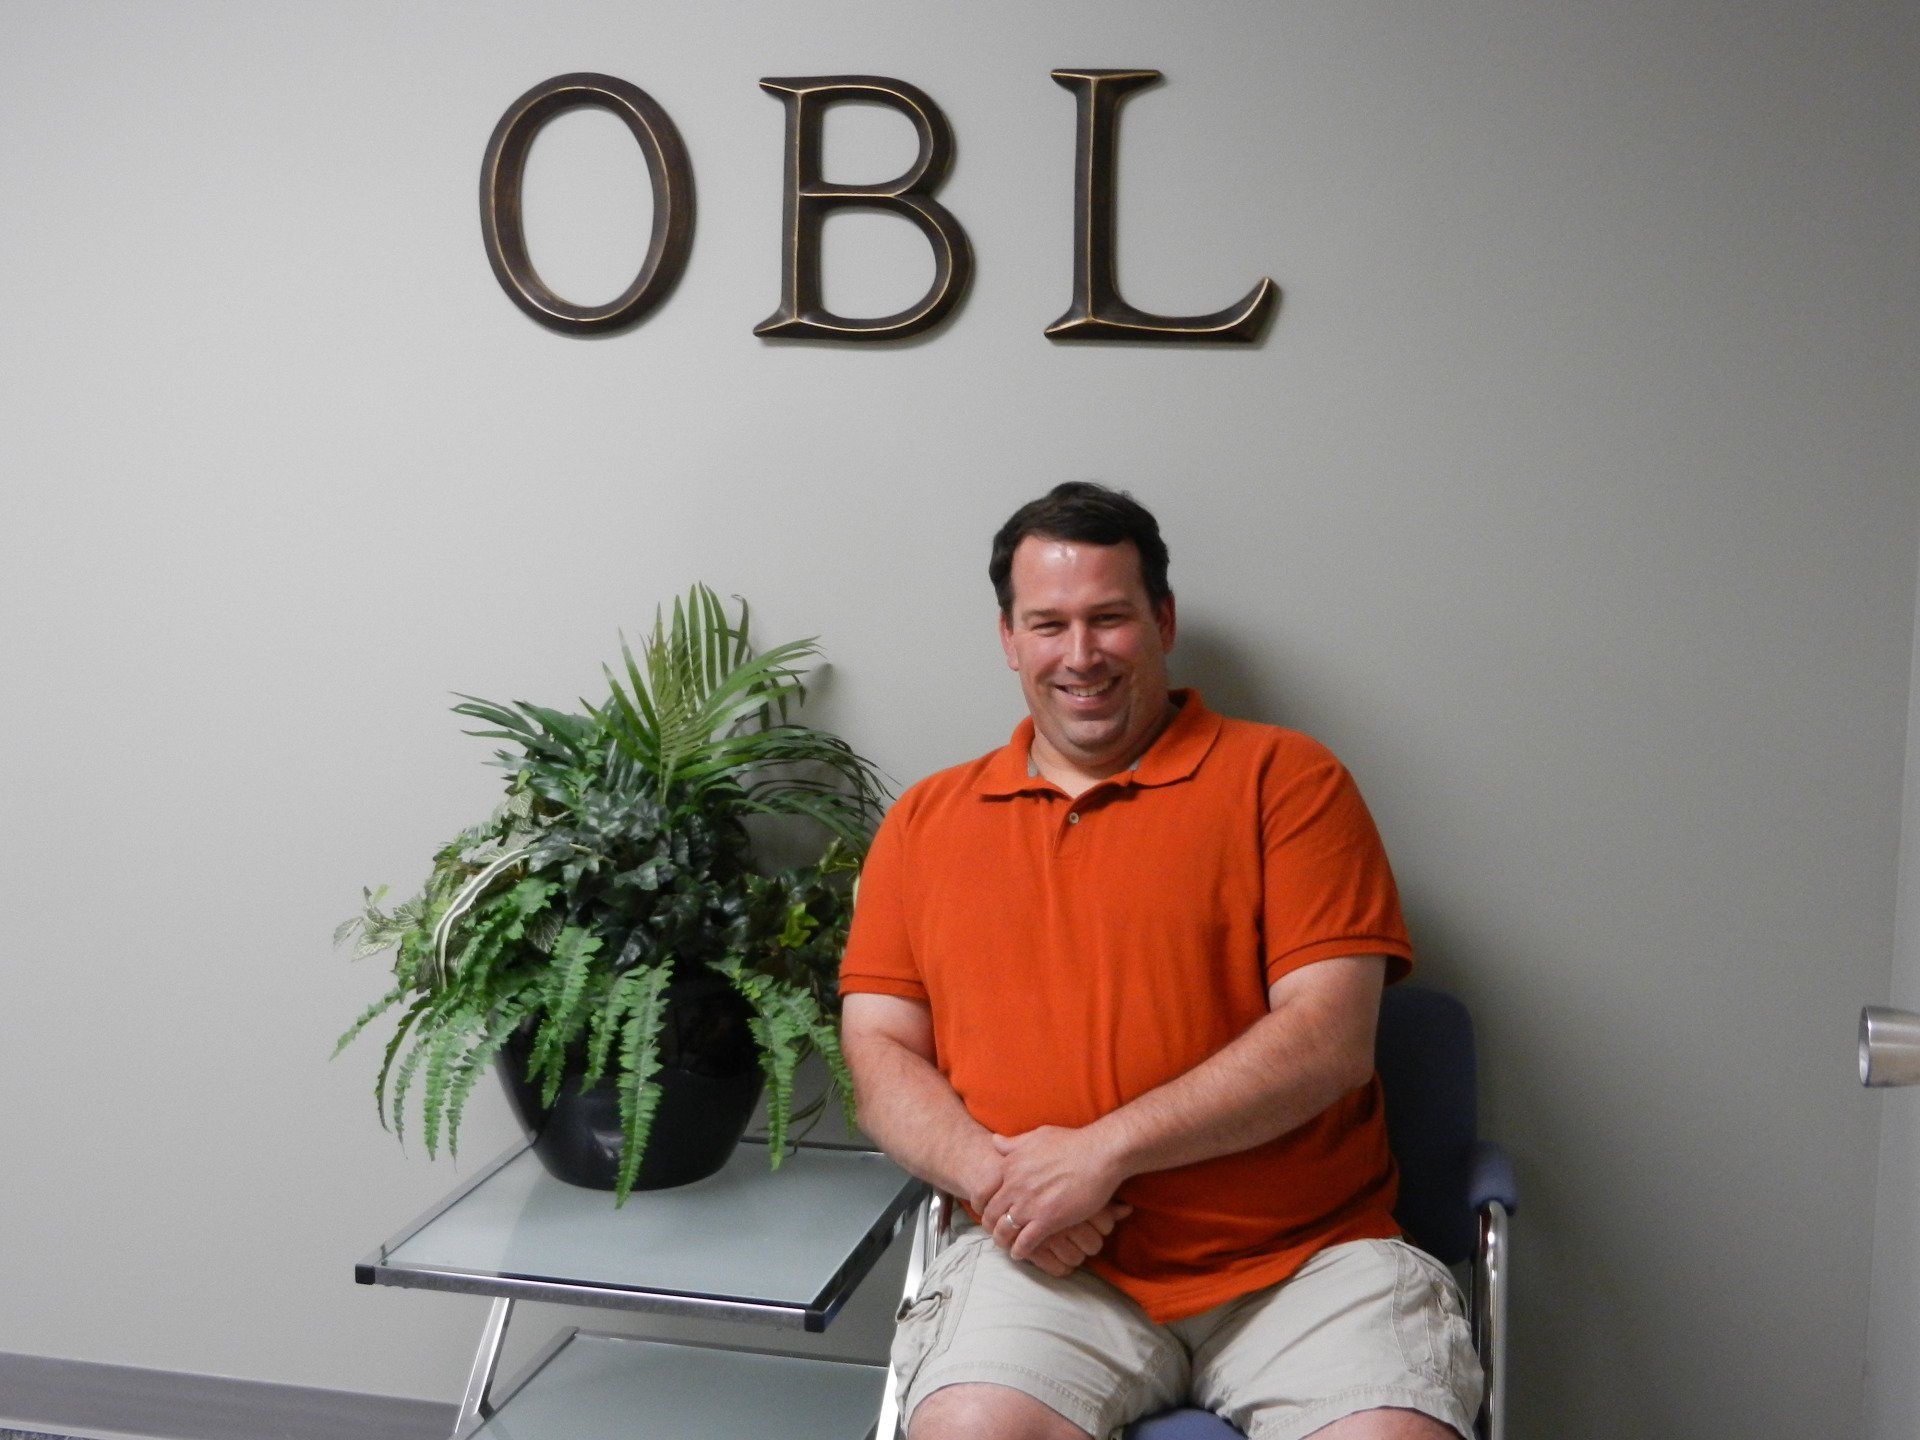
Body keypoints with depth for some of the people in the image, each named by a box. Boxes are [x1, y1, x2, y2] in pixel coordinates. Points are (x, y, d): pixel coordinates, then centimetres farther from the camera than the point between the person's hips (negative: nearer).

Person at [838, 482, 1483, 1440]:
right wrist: (992, 1172, -9)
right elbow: (879, 1050, 12)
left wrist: (1102, 1150, -12)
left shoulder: (1285, 778, 5)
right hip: (1046, 1264, 1)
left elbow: (1329, 1039, -5)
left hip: (1303, 1256, -1)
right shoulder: (925, 822, 16)